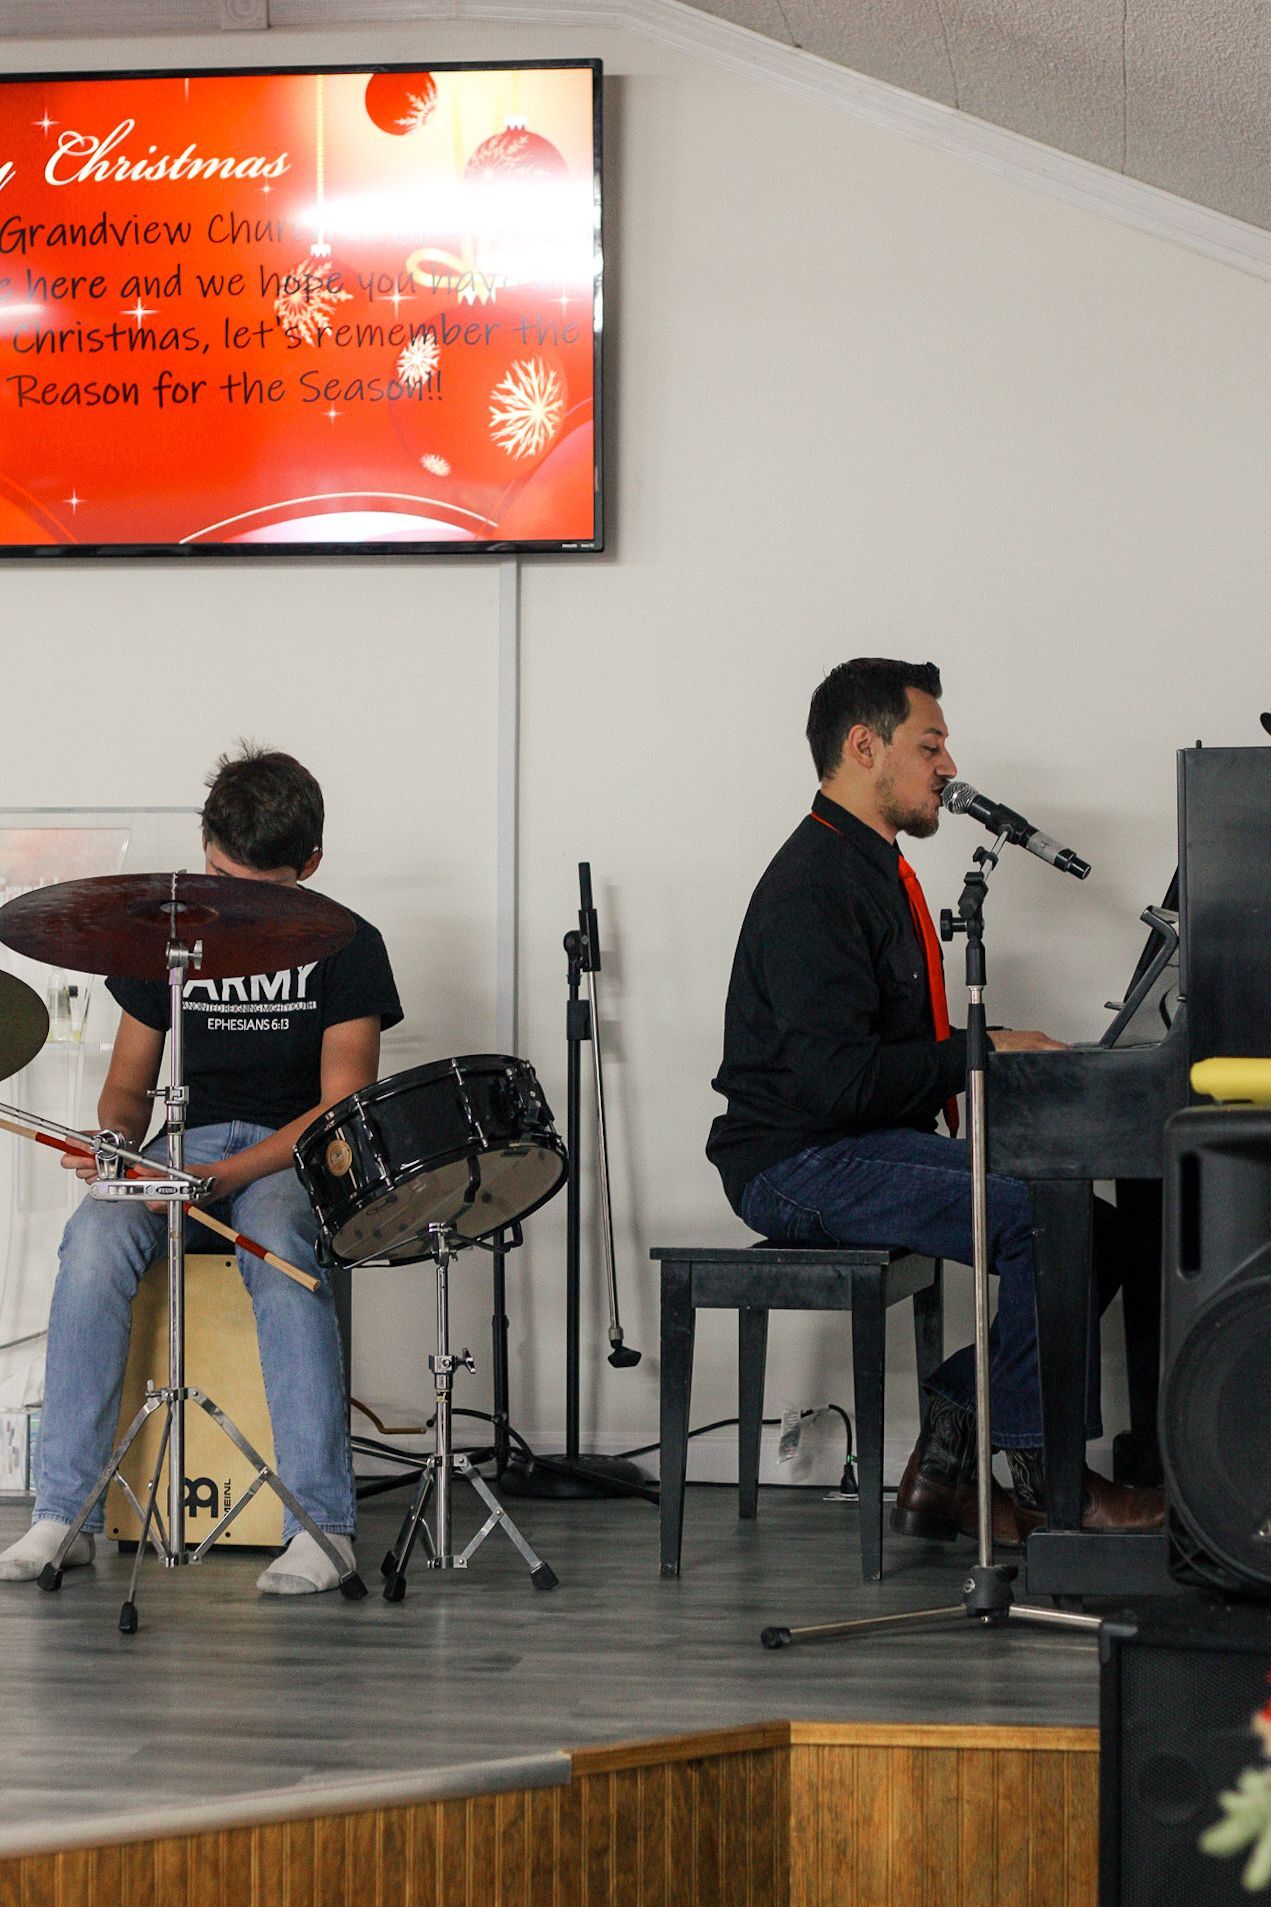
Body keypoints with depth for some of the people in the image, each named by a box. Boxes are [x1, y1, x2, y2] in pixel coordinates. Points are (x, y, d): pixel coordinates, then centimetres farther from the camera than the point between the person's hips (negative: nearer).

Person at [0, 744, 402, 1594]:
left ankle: (323, 1526, -40)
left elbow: (341, 1108, -10)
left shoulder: (346, 948, -3)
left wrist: (221, 1177, -23)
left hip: (294, 1156, -3)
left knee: (279, 1249, -39)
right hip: (184, 1142, 3)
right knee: (95, 1240, -30)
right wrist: (113, 1139, -11)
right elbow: (129, 1082, 14)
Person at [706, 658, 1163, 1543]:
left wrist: (1007, 1048, 5)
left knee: (1095, 1228, -1)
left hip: (876, 1146, 10)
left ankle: (953, 1432, 0)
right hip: (801, 1163, -10)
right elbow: (837, 1080, -25)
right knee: (1039, 1220, -26)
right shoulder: (813, 886, -16)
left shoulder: (874, 871, 19)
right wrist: (982, 1054, -16)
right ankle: (1047, 1481, -15)